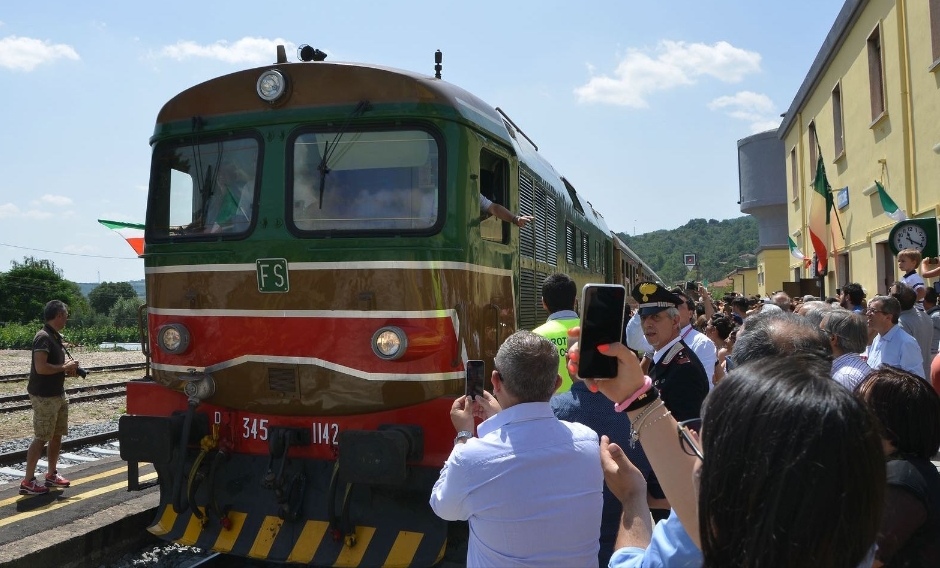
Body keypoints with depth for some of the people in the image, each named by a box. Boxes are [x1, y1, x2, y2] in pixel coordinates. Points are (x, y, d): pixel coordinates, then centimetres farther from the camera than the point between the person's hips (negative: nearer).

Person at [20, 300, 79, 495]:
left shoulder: (55, 336, 12)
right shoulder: (43, 337, -19)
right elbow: (41, 367, -28)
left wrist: (68, 368, 5)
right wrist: (65, 367, -16)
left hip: (58, 395, 10)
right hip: (44, 397, -10)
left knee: (57, 435, 15)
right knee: (41, 438, -5)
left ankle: (51, 475, 26)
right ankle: (27, 482, 2)